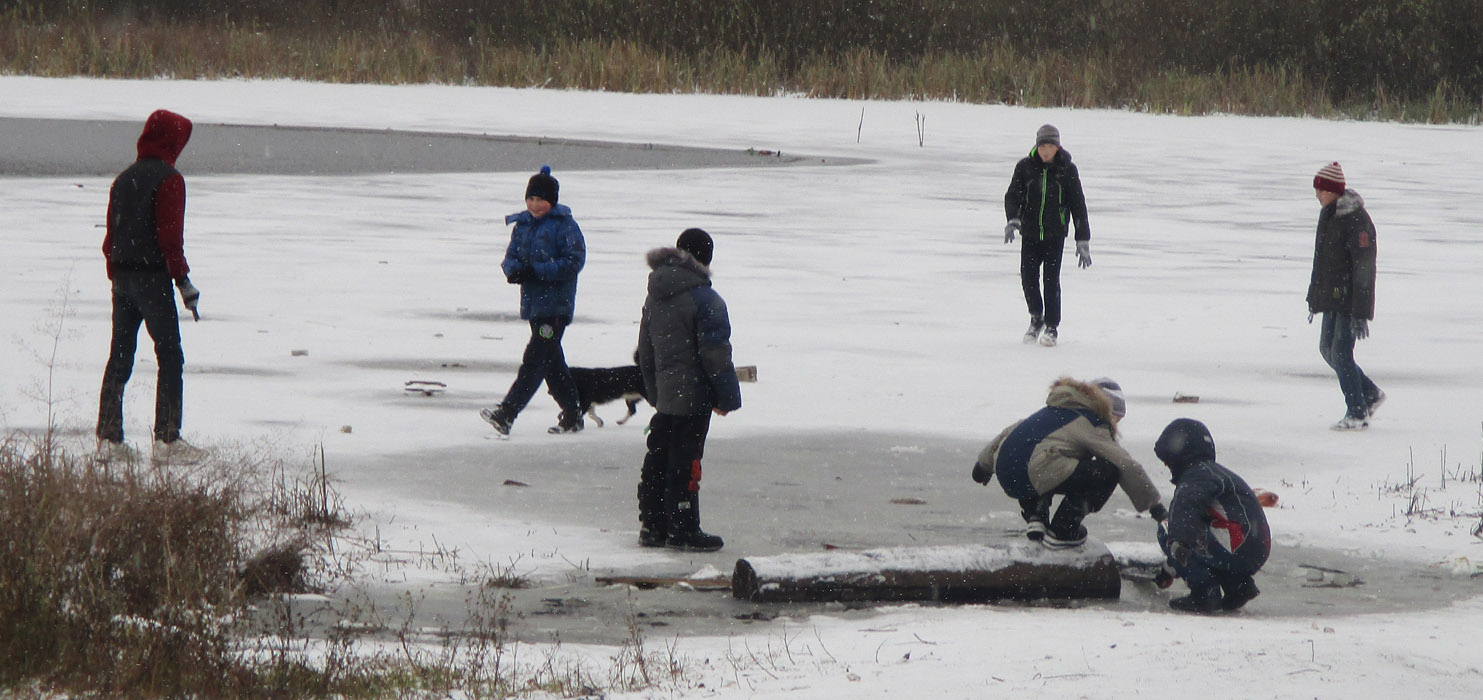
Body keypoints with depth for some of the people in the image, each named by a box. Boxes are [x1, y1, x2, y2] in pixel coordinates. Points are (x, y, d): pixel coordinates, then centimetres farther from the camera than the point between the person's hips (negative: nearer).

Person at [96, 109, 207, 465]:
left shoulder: (123, 179, 13)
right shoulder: (169, 180, -10)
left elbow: (111, 233, 15)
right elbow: (170, 235, -16)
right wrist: (183, 280, -12)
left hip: (122, 275, 7)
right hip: (153, 277, -7)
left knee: (119, 356, 10)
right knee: (170, 357, -2)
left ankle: (109, 438, 9)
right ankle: (166, 439, -6)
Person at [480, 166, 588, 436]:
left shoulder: (564, 225, -8)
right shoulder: (523, 225, 13)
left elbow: (574, 261, -15)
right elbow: (511, 256, 13)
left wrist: (537, 272, -21)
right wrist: (514, 270, -12)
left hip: (556, 303, -8)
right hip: (532, 301, 8)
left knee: (536, 357, -13)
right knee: (551, 360, 13)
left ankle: (506, 413, -21)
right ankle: (571, 414, 23)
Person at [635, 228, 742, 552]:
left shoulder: (654, 298, 10)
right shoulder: (705, 300, -15)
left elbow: (645, 353, 17)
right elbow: (716, 354, -16)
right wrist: (727, 397, -8)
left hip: (663, 395, 7)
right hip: (693, 396, -7)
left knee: (657, 459, 12)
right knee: (685, 462, -4)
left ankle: (652, 525, 17)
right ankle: (683, 531, -1)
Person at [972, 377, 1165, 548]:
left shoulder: (1052, 411, 28)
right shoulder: (1093, 426, 5)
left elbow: (1012, 431, 33)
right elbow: (1127, 466, 1)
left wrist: (985, 463, 44)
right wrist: (1153, 503, 8)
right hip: (1034, 475, -9)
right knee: (1107, 472, -2)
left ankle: (1034, 515, 18)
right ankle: (1062, 532, 0)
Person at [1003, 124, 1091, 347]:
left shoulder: (1067, 170, -2)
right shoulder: (1025, 167, 0)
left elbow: (1078, 205, 2)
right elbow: (1013, 195, -4)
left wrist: (1083, 240, 0)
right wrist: (1012, 220, -25)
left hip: (1055, 235, -2)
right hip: (1030, 234, 2)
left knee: (1051, 280, -7)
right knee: (1028, 277, -2)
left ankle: (1052, 327, 6)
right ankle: (1036, 318, 23)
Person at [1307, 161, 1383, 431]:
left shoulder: (1357, 220, -18)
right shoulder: (1328, 215, 11)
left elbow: (1364, 268, -21)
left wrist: (1361, 313, -23)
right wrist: (1314, 297, 22)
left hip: (1351, 299, -9)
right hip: (1333, 298, 9)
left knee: (1341, 352, -10)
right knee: (1328, 349, 13)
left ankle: (1357, 414, -2)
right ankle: (1371, 394, 27)